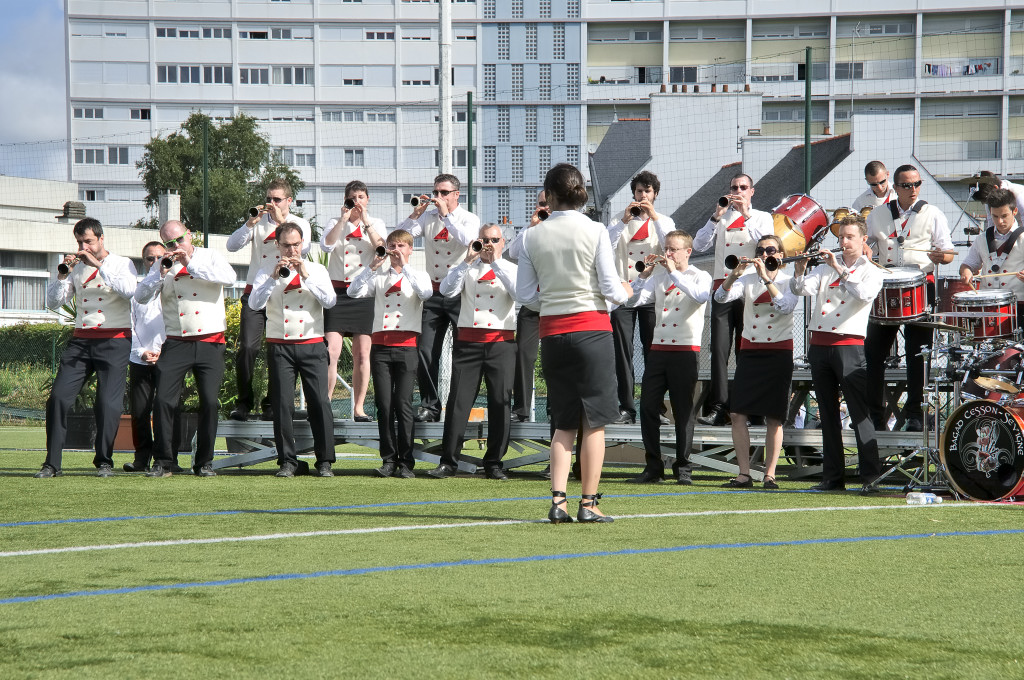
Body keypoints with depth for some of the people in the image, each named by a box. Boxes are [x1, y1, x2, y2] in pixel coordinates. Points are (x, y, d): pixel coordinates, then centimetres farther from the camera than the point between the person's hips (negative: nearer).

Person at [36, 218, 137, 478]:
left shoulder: (122, 263, 3)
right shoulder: (76, 268, 14)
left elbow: (129, 290, -18)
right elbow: (53, 302, 9)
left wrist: (99, 264, -18)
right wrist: (62, 275, -6)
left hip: (114, 341, -4)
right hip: (81, 339, 4)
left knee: (108, 402, -10)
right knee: (58, 396, -7)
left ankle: (104, 462, 6)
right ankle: (52, 463, -3)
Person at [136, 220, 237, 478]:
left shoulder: (210, 257, 7)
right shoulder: (163, 266, 11)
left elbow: (229, 278, -13)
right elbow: (141, 296, 0)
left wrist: (192, 264, -15)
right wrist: (161, 274, -13)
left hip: (210, 343, -1)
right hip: (176, 343, 1)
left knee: (210, 402, -5)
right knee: (163, 400, -8)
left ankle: (204, 462, 6)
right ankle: (163, 462, 0)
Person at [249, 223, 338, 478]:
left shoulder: (317, 270, 10)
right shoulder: (268, 271, 8)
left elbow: (329, 301, -6)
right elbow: (254, 303, -7)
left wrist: (305, 275, -12)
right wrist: (274, 277, -15)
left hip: (312, 345, 0)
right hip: (280, 346, 0)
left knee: (320, 402, -6)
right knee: (282, 404, -3)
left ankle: (324, 461, 0)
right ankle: (287, 461, 4)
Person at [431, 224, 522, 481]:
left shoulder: (511, 269, 10)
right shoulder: (466, 268, 12)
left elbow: (519, 292, -11)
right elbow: (447, 290, -5)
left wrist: (496, 262, -12)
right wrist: (468, 261, -11)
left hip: (501, 341, 0)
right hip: (468, 340, 0)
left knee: (500, 402, -2)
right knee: (458, 400, -3)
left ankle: (494, 464, 6)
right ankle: (448, 462, 0)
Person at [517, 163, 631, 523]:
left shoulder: (532, 237, 1)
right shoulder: (594, 231, -7)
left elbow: (525, 294, 5)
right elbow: (611, 290, -8)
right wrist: (625, 293, 14)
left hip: (552, 332, 3)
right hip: (592, 329, -3)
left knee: (563, 423, 11)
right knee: (594, 422, 4)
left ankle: (558, 500, 0)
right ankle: (589, 503, 3)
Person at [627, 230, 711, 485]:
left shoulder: (699, 276, 1)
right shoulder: (659, 276, 13)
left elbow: (701, 296, -22)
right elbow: (632, 301, 5)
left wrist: (674, 273, -20)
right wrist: (643, 275, -7)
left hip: (685, 351, -4)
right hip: (658, 348, 4)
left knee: (683, 410, 0)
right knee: (648, 407, -1)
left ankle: (683, 468, 8)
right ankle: (653, 467, 7)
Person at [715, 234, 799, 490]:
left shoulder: (788, 281, -1)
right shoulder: (748, 279, 5)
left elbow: (786, 307, -21)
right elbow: (721, 296, -10)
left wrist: (767, 279, -27)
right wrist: (734, 275, -27)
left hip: (779, 351, -2)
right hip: (749, 351, 2)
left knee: (774, 418, -1)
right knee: (738, 413, -6)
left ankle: (770, 475, 5)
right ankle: (744, 475, -3)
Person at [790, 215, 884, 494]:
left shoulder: (870, 271, 4)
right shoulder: (826, 268, 16)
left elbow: (865, 294, -17)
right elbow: (802, 289, 1)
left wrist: (840, 270, -21)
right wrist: (800, 272, -18)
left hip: (849, 345, -5)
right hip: (820, 344, 5)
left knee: (860, 414, -9)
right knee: (828, 415, 7)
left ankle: (870, 477, -10)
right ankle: (833, 476, 12)